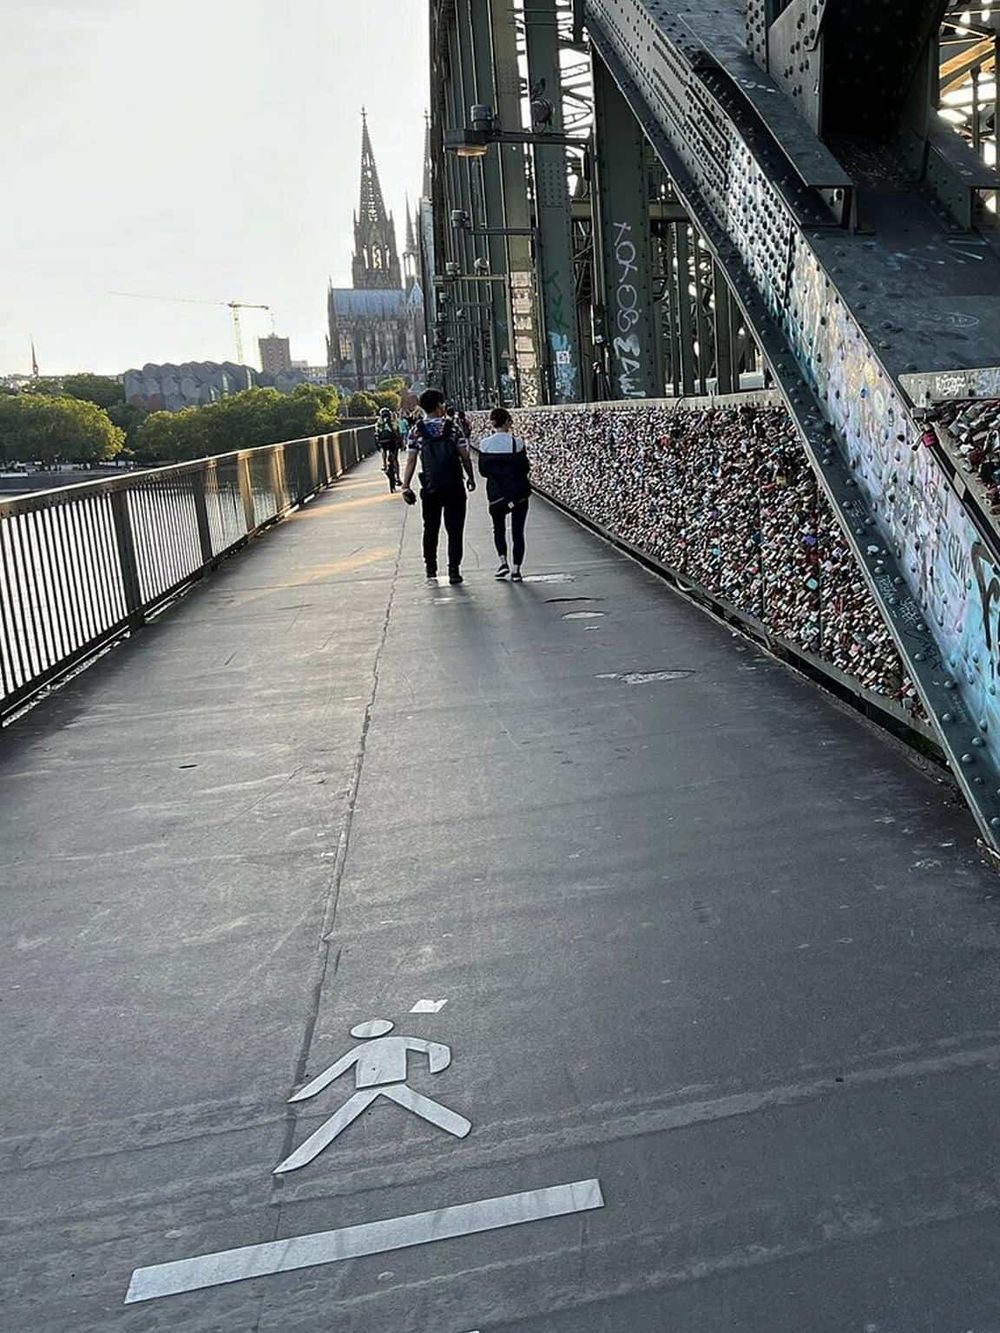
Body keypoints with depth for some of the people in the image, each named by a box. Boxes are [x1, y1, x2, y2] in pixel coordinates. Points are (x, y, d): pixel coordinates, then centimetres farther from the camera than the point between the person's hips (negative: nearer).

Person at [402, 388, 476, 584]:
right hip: (454, 487, -2)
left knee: (430, 529, 17)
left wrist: (405, 486, -2)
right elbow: (465, 456, -3)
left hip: (430, 488, 2)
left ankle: (430, 567, 26)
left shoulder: (417, 430, -2)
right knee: (455, 529, 3)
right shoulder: (452, 426, -3)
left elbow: (411, 460, -5)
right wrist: (471, 478, 10)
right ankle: (454, 570, -3)